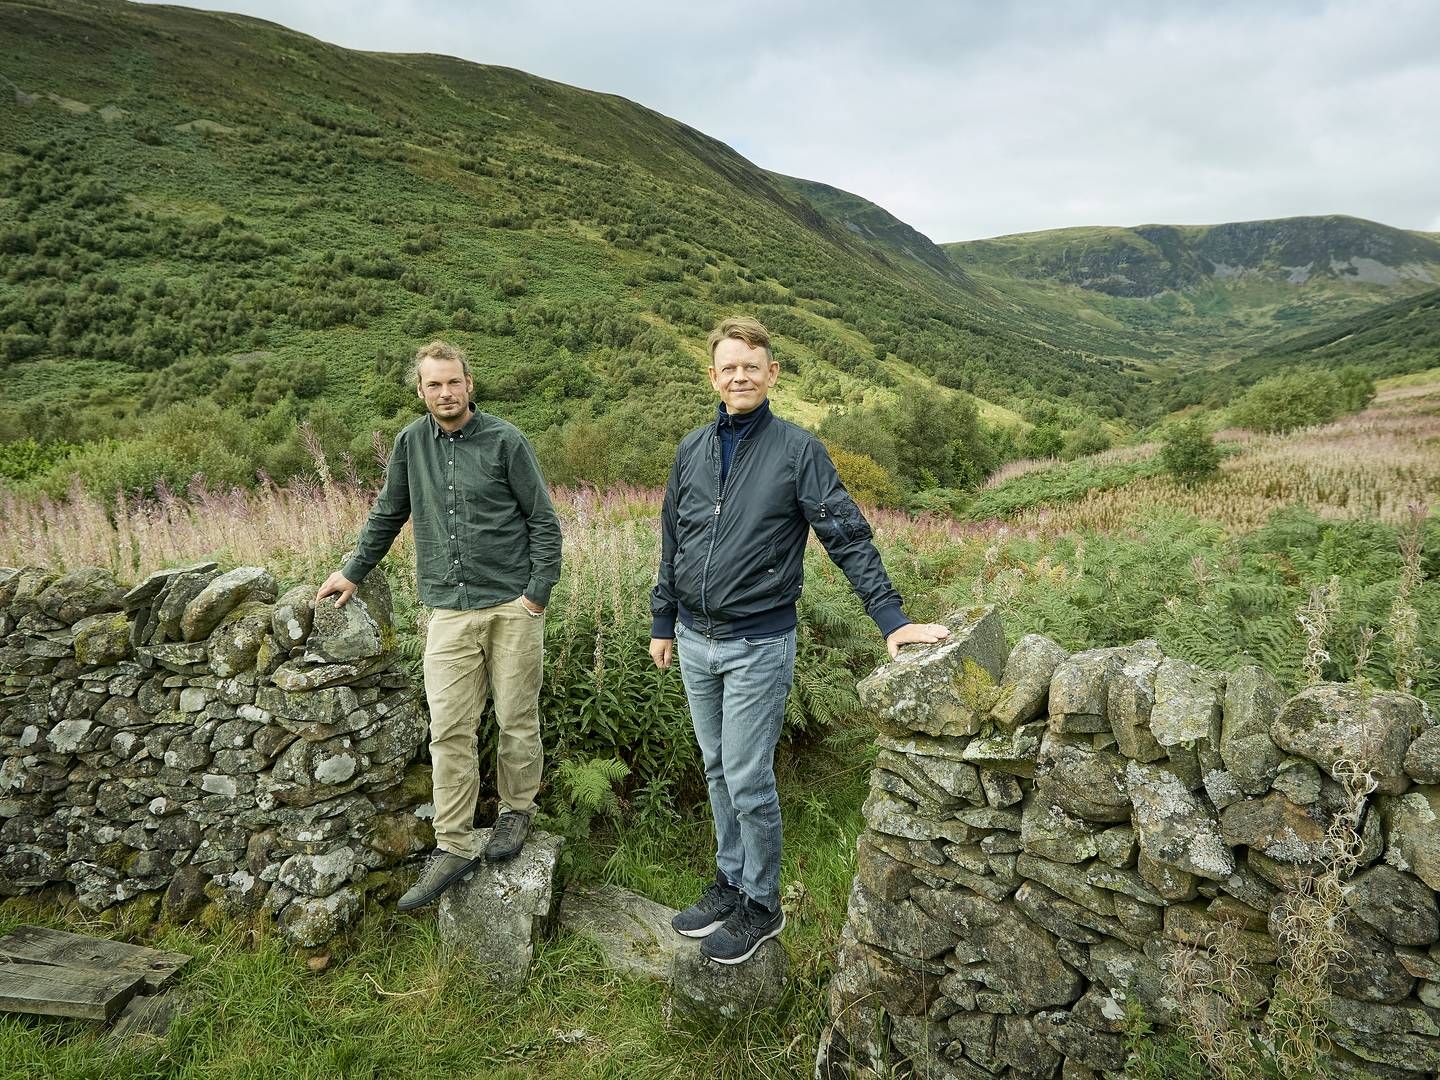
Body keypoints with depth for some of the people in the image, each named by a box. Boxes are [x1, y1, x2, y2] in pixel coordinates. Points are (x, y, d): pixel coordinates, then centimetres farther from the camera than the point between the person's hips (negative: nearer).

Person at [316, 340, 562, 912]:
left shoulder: (505, 441, -4)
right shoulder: (412, 442, 7)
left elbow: (543, 521, -1)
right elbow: (388, 514, 21)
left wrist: (538, 591, -8)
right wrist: (354, 570, 26)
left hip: (513, 605, -3)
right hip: (450, 610, 3)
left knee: (517, 719, 7)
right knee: (449, 730, 1)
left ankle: (517, 810, 29)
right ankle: (454, 847, 11)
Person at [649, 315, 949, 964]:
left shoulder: (798, 451, -8)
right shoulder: (692, 450, 7)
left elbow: (848, 537, -12)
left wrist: (891, 618, -19)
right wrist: (662, 622, 16)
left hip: (758, 644, -5)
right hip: (694, 640, 5)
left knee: (748, 780, 0)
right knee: (718, 770, 17)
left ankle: (761, 905, 21)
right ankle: (730, 882, 34)